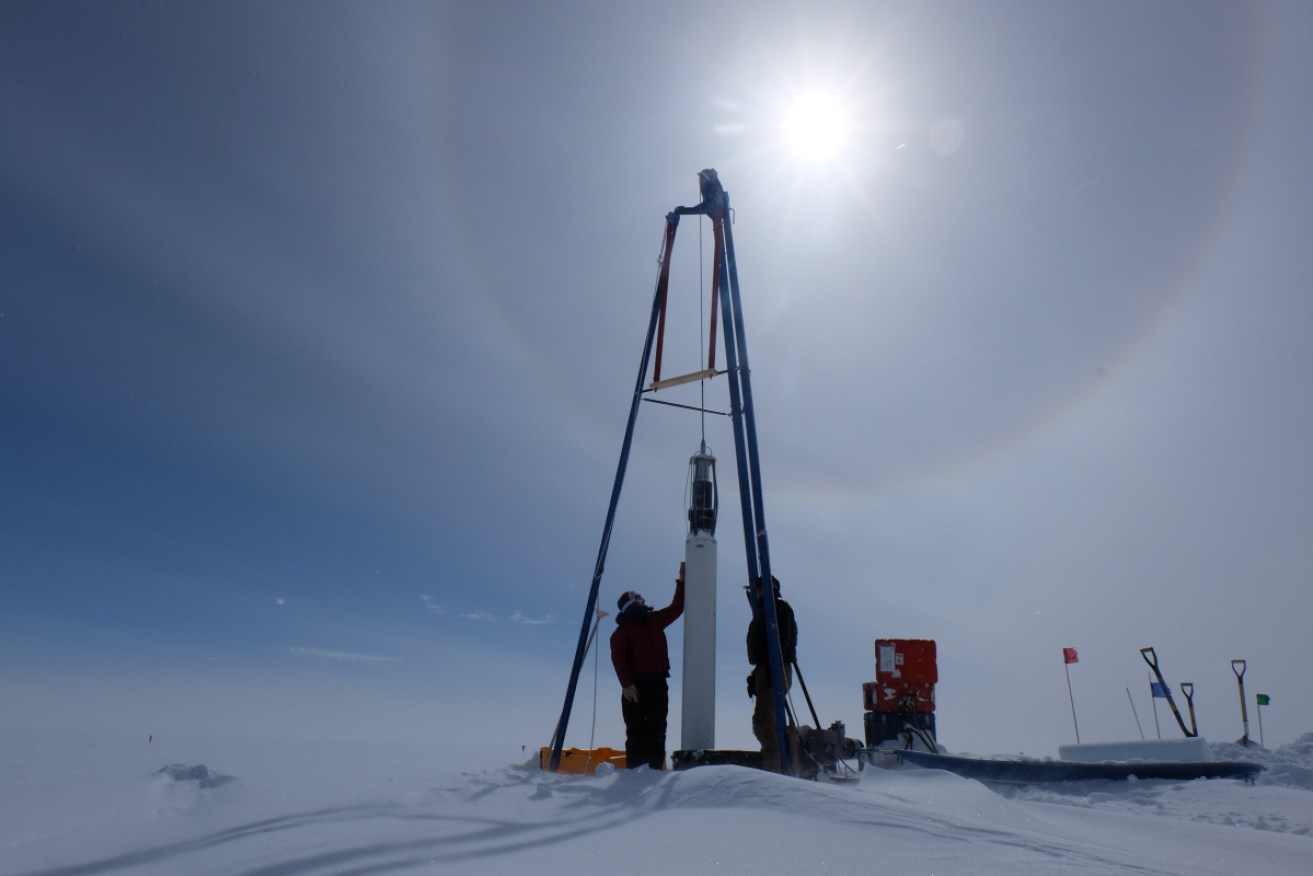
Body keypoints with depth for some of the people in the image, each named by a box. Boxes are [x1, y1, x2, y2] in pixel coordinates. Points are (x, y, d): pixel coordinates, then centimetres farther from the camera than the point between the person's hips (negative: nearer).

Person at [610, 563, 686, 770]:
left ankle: (656, 768, 7)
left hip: (658, 684, 5)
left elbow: (676, 607, 19)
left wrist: (682, 581, 14)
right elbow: (618, 658, -14)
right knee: (636, 731, -3)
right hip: (635, 687, -5)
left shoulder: (654, 620, 14)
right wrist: (626, 684, -26)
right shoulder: (622, 630, -3)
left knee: (657, 730, 4)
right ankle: (635, 769, 0)